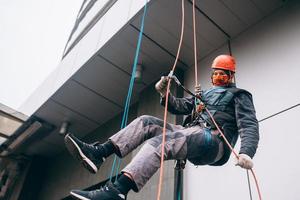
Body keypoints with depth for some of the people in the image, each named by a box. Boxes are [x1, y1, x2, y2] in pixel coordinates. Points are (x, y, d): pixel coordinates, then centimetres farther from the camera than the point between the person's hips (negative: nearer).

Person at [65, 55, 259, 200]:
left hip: (214, 141, -7)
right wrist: (165, 93, -1)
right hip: (193, 137, 7)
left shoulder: (239, 95, 14)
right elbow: (179, 106, 22)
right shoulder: (204, 94, 33)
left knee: (162, 142, -34)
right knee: (146, 122, -8)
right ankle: (98, 152, -22)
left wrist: (246, 152, -24)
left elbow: (249, 124, -4)